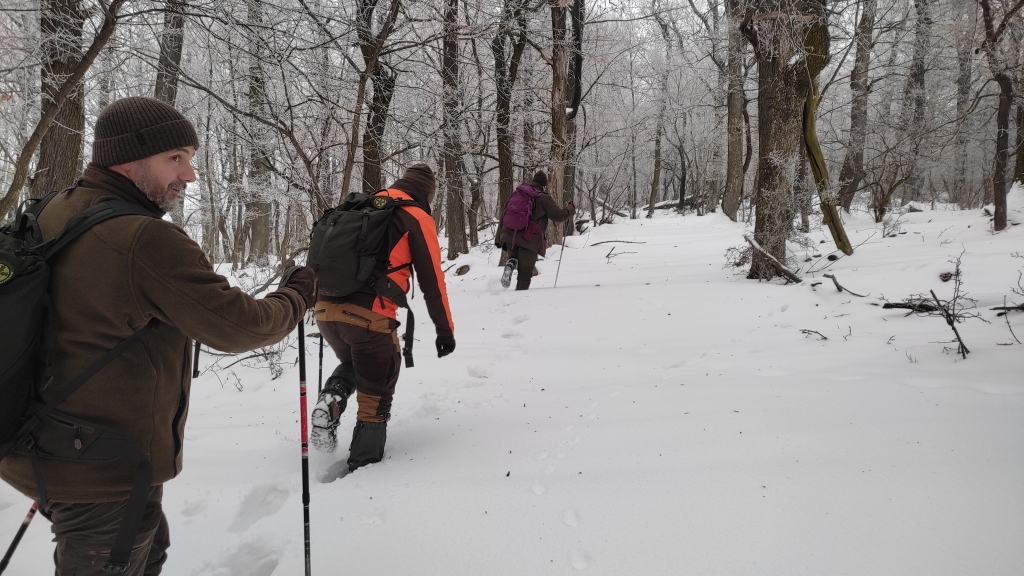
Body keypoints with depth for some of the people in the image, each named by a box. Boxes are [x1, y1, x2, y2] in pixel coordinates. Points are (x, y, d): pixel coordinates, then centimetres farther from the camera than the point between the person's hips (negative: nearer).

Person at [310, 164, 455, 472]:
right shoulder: (418, 219, 2)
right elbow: (432, 281, 0)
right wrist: (445, 330, 9)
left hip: (325, 308, 6)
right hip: (368, 317, -5)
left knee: (352, 362, 32)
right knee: (375, 396, 12)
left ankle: (330, 401, 5)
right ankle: (364, 465, 16)